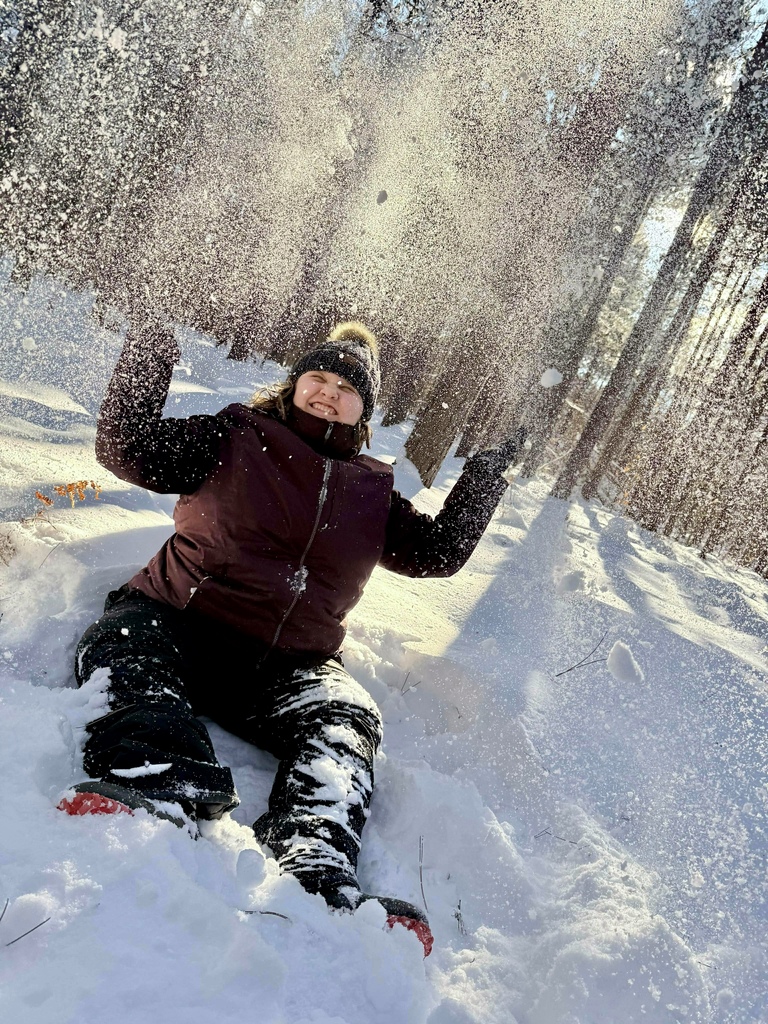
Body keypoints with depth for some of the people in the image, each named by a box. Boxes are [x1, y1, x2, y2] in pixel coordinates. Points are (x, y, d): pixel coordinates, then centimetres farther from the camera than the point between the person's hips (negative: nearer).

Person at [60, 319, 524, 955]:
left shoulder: (375, 491, 21)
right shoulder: (236, 436, 13)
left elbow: (439, 551, 20)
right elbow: (129, 452, 6)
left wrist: (483, 480, 13)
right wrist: (145, 369, -7)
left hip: (286, 666, 2)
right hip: (178, 624, -1)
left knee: (343, 721, -28)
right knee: (123, 643, -33)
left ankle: (316, 876, -51)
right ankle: (159, 786, -59)